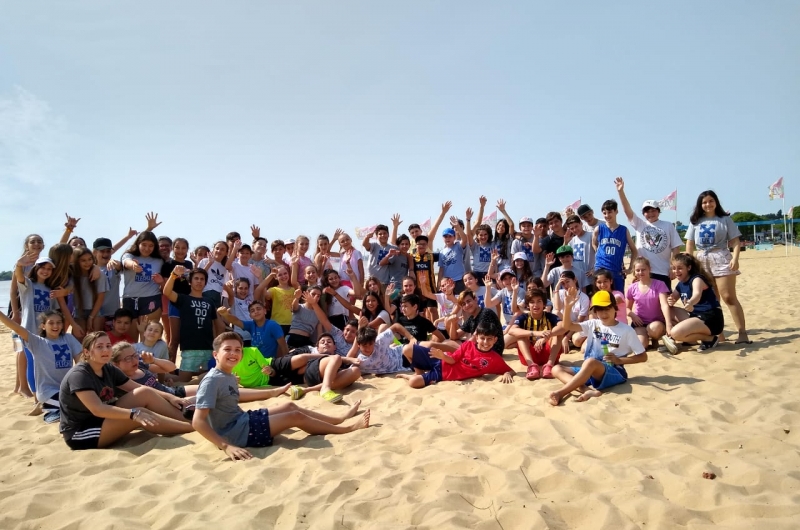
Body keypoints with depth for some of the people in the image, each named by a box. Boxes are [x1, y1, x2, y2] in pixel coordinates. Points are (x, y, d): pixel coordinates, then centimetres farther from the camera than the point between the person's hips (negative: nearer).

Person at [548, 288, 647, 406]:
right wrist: (568, 306, -17)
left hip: (614, 373, -5)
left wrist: (619, 360, -7)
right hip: (590, 372, 5)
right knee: (556, 369, -13)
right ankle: (586, 390, -37)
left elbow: (643, 356, 5)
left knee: (590, 361, -38)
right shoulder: (593, 324, 11)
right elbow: (567, 326, -1)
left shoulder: (626, 330, 3)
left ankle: (561, 393, -40)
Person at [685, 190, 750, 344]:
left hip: (721, 259, -4)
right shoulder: (695, 221, 13)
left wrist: (735, 258, -15)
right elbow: (690, 245, 12)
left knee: (729, 298, -10)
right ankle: (718, 334, 12)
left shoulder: (725, 219, 5)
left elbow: (735, 242, -1)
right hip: (702, 262, 4)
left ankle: (743, 333, -9)